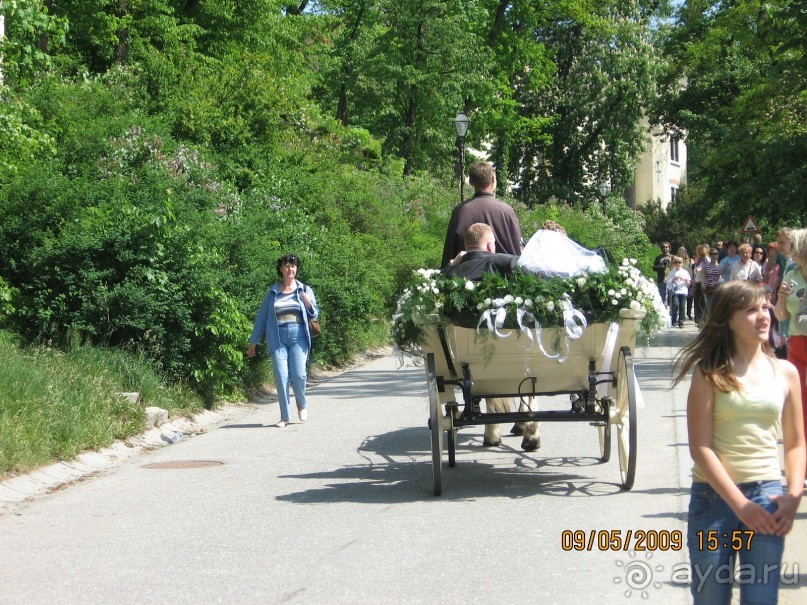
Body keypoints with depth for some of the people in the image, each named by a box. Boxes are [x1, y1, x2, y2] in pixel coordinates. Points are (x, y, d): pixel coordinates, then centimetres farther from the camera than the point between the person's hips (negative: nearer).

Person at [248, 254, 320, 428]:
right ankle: (285, 417, 1)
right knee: (281, 377, -6)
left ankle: (302, 405, 18)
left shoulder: (305, 290, 10)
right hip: (278, 339, 0)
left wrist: (309, 304, -9)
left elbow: (315, 315, 14)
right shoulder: (273, 292, 10)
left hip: (298, 337, 0)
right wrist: (254, 341, 14)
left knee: (298, 374, -11)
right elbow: (262, 316, 14)